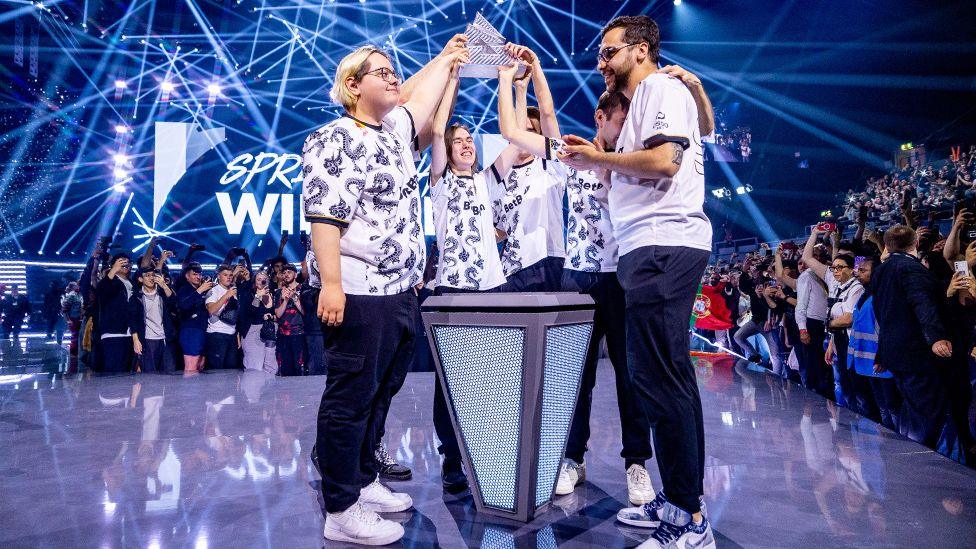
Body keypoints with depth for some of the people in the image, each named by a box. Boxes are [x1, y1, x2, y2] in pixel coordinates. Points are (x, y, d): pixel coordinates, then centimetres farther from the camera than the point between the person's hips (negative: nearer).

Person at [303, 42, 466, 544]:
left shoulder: (396, 129, 18)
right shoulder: (334, 140, -6)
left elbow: (426, 96, 36)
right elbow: (323, 217, -16)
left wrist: (448, 58, 42)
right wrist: (331, 284, -23)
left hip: (401, 291, 9)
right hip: (359, 294, -9)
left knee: (381, 394, 15)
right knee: (350, 399, -3)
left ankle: (363, 481, 29)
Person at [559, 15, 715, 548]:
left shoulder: (663, 89, -2)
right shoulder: (640, 104, 28)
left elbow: (664, 161, -18)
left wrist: (598, 158, -5)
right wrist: (598, 159, 19)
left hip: (664, 246, -11)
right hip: (649, 250, 11)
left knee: (659, 378, -12)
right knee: (670, 377, 10)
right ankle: (680, 501, 19)